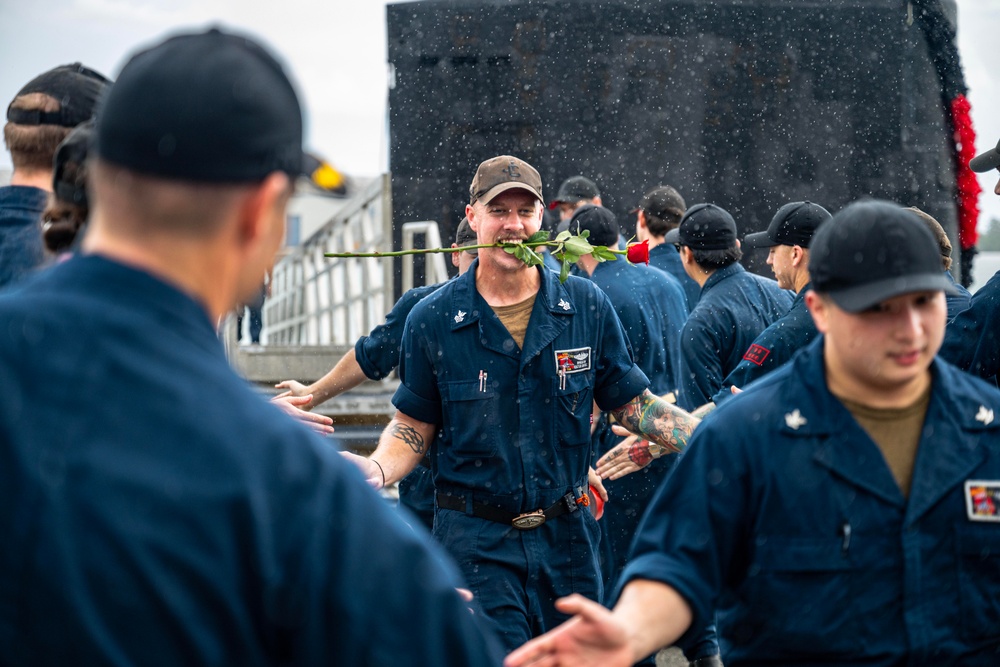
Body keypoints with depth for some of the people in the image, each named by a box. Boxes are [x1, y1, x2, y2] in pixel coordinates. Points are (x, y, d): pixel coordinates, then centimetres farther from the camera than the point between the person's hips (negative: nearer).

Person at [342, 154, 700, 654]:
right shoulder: (433, 320, -3)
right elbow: (413, 429, 4)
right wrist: (375, 469, -17)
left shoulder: (588, 306, 1)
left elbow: (632, 404, 8)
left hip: (568, 536, 3)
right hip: (476, 541, -2)